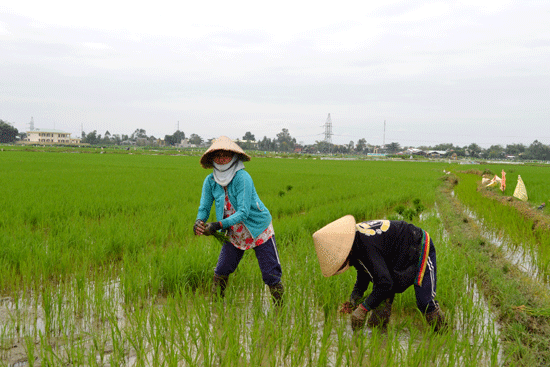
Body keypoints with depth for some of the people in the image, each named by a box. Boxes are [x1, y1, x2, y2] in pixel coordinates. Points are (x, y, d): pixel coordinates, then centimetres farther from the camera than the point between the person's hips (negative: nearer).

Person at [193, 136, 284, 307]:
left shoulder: (242, 178, -24)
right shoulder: (210, 180, -7)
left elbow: (244, 212, -28)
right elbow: (204, 207, -2)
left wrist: (219, 225, -37)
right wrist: (199, 221, -25)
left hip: (259, 231, -5)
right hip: (234, 234, 5)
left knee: (271, 275, -3)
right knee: (220, 272, 1)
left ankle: (279, 308, 14)